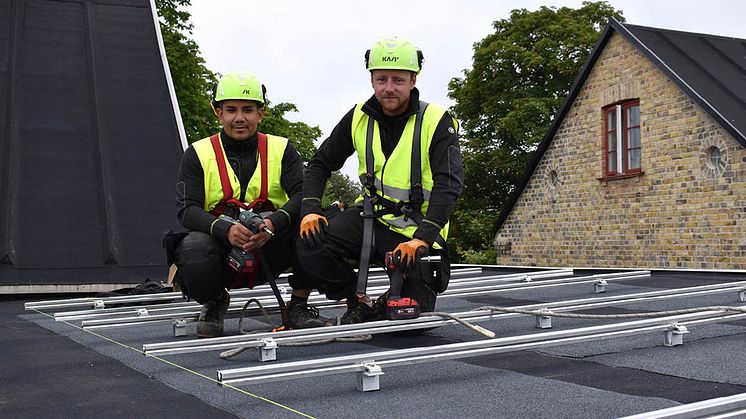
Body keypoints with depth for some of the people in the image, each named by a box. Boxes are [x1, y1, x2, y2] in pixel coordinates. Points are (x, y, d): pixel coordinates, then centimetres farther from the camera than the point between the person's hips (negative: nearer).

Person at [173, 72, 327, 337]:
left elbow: (303, 194, -10)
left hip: (269, 250, 1)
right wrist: (226, 229, -29)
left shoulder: (282, 149, 6)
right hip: (221, 249, 0)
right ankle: (215, 303, 2)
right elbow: (187, 210, -9)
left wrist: (273, 222, -31)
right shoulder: (198, 154, 3)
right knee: (193, 248, -34)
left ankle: (298, 306, -5)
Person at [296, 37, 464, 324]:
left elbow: (449, 184, -21)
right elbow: (320, 164, 7)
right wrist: (310, 210, -10)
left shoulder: (437, 122, -13)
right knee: (311, 244, -22)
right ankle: (360, 304, 0)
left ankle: (390, 304, 25)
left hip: (417, 231, -3)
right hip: (372, 217, 3)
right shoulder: (359, 118, 0)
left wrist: (422, 238, -32)